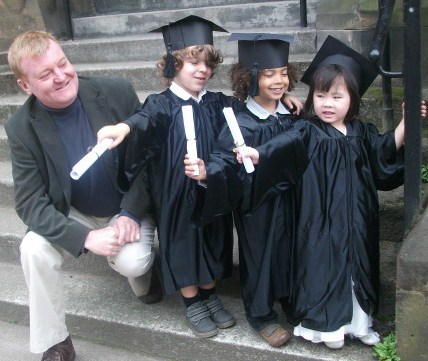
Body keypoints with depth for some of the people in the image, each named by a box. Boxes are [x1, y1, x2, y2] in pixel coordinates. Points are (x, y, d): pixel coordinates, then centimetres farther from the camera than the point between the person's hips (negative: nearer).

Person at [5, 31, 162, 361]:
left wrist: (131, 213, -19)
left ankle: (143, 276, 13)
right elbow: (30, 203, -16)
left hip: (129, 208, -1)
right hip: (73, 215, 2)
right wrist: (85, 237, -28)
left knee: (131, 262, -27)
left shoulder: (118, 93, -20)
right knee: (34, 250, -24)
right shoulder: (22, 128, -17)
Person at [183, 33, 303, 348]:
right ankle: (260, 314, 26)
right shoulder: (242, 124, -18)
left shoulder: (290, 116, 0)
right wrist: (206, 172, -40)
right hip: (257, 205, -6)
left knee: (290, 248, 18)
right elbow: (224, 162, -23)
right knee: (260, 253, 6)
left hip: (289, 200, 6)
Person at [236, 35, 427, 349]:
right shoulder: (308, 134, -11)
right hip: (322, 222, -5)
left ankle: (359, 321, 33)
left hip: (357, 222, 5)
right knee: (325, 268, 3)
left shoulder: (362, 132, 4)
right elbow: (283, 145, -28)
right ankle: (326, 324, 23)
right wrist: (258, 153, -47)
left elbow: (386, 150, 17)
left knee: (358, 266, 16)